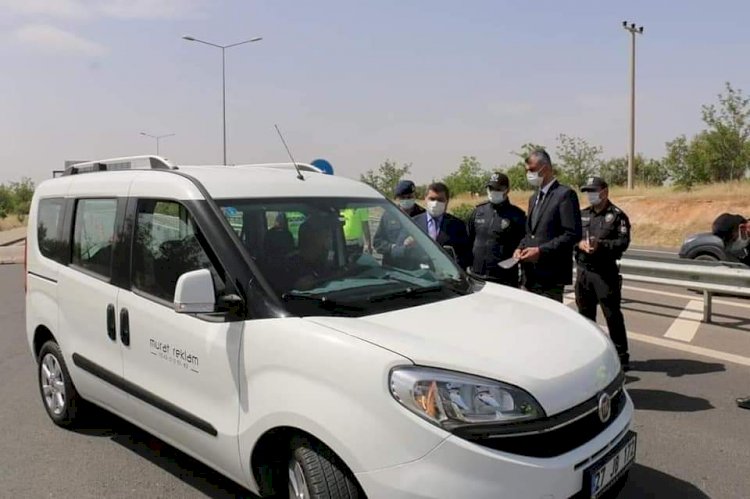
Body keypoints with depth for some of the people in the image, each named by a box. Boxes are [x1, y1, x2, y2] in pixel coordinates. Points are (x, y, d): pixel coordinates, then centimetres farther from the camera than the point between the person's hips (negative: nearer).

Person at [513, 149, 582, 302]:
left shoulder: (565, 194, -7)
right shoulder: (534, 198, 19)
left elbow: (573, 234, -15)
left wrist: (541, 251, -20)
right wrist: (521, 248, 4)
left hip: (550, 277, -8)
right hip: (531, 276, 8)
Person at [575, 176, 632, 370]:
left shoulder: (617, 215, -2)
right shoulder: (582, 214, 14)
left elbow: (623, 242, -11)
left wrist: (600, 245, -23)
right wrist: (580, 243, -14)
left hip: (606, 272, -5)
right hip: (583, 271, 5)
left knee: (612, 315, -2)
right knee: (585, 314, 14)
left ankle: (621, 355, 8)